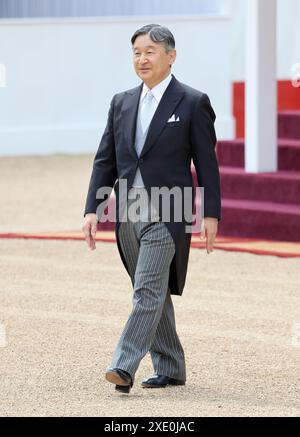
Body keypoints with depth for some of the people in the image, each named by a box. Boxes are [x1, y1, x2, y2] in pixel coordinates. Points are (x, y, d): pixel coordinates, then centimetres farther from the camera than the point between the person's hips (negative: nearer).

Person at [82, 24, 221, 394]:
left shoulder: (193, 103, -2)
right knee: (153, 294, 11)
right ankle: (170, 369, 20)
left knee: (148, 292, -14)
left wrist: (211, 214, -7)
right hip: (128, 212, 6)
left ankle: (123, 367, -20)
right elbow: (105, 160, 12)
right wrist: (93, 209, 3)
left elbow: (207, 164, -2)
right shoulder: (121, 103, 12)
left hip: (166, 214, -6)